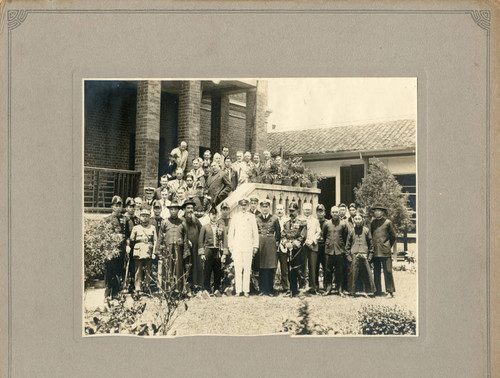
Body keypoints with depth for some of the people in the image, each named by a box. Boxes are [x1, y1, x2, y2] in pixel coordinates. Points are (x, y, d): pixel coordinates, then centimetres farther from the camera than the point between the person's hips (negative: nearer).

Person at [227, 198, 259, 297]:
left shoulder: (251, 217, 10)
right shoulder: (235, 217, 10)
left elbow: (255, 232, 11)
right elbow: (230, 232, 12)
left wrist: (255, 246, 7)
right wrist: (230, 246, 7)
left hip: (248, 247, 0)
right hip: (237, 247, 0)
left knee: (247, 269, -3)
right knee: (238, 269, -5)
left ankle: (246, 290, 0)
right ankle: (238, 290, -3)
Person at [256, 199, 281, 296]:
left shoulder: (274, 219, 6)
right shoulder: (257, 219, 8)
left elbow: (278, 233, 10)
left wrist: (277, 243, 2)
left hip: (271, 245, 0)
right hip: (260, 244, 1)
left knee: (270, 269, -1)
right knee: (261, 269, 0)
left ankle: (269, 290, 6)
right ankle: (262, 289, 7)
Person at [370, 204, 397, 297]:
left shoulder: (388, 222, -1)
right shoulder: (373, 223, 11)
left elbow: (393, 236, 6)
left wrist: (388, 246, 7)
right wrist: (372, 247, 13)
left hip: (385, 251, -4)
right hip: (375, 251, 4)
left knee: (388, 271, -5)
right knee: (376, 272, 7)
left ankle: (390, 291, 0)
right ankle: (378, 291, 13)